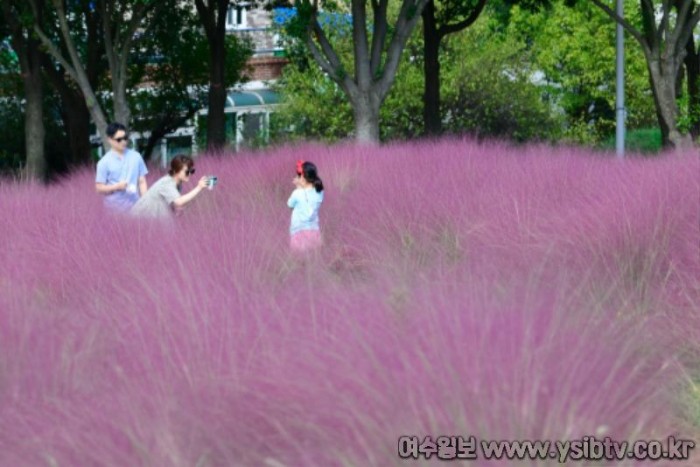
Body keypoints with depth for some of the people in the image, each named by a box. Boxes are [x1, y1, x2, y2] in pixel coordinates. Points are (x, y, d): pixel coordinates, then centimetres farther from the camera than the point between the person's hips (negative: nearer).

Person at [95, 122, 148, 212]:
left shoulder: (136, 157, 5)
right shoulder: (104, 162, -3)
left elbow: (142, 182, 9)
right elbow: (99, 188, -3)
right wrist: (117, 186, -17)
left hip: (134, 206, 3)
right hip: (115, 208, -3)